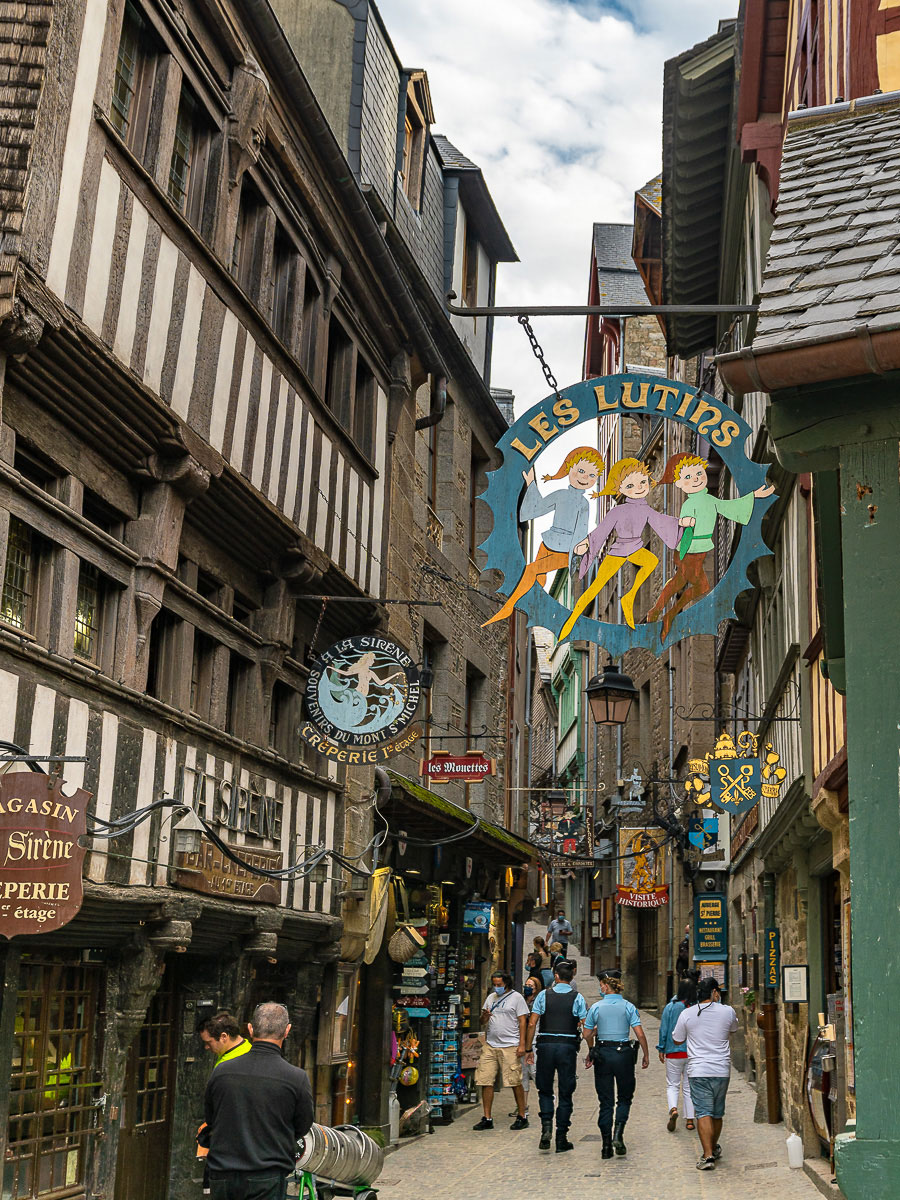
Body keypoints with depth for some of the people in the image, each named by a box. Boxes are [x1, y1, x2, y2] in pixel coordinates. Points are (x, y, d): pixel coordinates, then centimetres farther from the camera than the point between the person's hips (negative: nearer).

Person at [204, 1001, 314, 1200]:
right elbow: (302, 1128, 4)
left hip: (222, 1178, 3)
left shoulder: (221, 1071, -2)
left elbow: (210, 1120, 12)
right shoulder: (297, 1078, -11)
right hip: (267, 1180, -3)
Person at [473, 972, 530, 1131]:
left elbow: (522, 1021, -3)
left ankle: (522, 1117, 9)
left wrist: (522, 1045, -10)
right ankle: (487, 1119, 8)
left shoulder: (516, 997, 1)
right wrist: (484, 1016, -7)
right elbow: (483, 1022, 18)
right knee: (485, 1082, 1)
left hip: (510, 1046, -5)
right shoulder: (491, 998, 16)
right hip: (490, 1045, 5)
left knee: (515, 1082, -3)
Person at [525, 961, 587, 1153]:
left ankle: (546, 1127, -5)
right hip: (568, 1046, 0)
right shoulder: (577, 997, 2)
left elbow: (532, 1023, -1)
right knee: (565, 1093, 7)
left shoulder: (544, 995, 3)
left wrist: (528, 1049, 5)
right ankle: (561, 1139, 8)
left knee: (545, 1090, 15)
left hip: (546, 1045, 0)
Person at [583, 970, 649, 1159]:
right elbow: (640, 1034, -8)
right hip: (623, 1053, 0)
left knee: (605, 1101, 7)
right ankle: (618, 1135, -7)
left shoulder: (596, 1007, -1)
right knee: (624, 1097, 14)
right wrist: (646, 1055, 3)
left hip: (602, 1053, 1)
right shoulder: (628, 1007, -2)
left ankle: (607, 1145, 5)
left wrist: (591, 1051, 24)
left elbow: (587, 1034, 6)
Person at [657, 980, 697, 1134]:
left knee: (672, 1085, 9)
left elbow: (663, 1030, -4)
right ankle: (689, 1119, 12)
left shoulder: (670, 1007, -7)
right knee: (689, 1087, 13)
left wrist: (661, 1050, 6)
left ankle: (673, 1109, -17)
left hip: (674, 1052, -1)